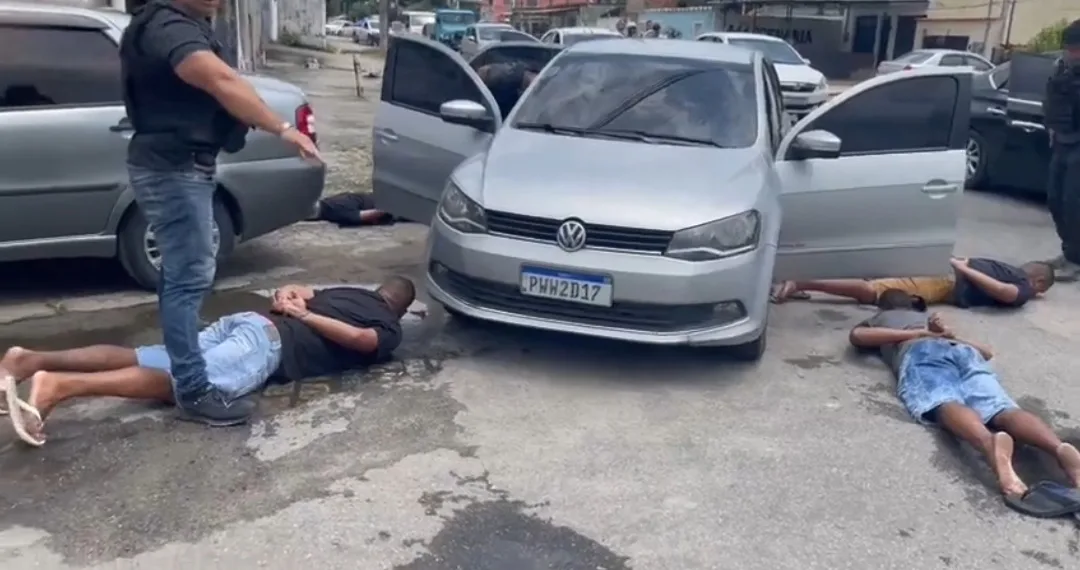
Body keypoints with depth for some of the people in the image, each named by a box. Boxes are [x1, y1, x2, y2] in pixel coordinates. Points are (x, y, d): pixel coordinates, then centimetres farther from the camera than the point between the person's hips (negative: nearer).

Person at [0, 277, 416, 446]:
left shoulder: (350, 292, 33)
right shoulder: (389, 328, 9)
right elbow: (357, 338, -12)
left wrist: (286, 299, 12)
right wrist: (305, 316, -2)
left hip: (247, 320, 8)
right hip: (269, 342, -8)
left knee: (140, 359, -1)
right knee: (189, 385, -23)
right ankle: (61, 386, -39)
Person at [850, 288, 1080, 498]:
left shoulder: (878, 319, 38)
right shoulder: (933, 319, 47)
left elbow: (857, 335, 13)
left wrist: (918, 334, 18)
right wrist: (951, 335, 31)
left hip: (920, 353, -4)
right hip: (963, 351, 4)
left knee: (946, 405, -32)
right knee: (1003, 410, -21)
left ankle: (990, 444, -64)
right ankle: (1060, 448, -51)